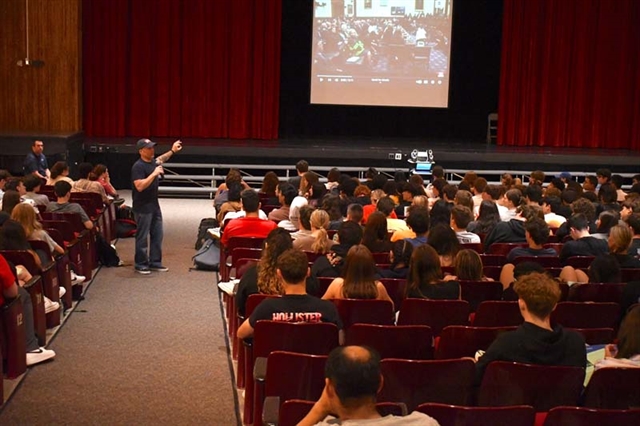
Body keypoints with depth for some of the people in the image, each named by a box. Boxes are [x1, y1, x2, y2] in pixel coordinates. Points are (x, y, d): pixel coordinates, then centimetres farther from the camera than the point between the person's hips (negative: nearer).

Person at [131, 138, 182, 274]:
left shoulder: (152, 162, 8)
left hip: (154, 205, 9)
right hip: (143, 207, -9)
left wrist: (172, 151, 30)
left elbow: (160, 159, 34)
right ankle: (140, 264, 9)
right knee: (143, 237, -1)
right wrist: (154, 174, -26)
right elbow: (139, 186, -27)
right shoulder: (138, 166, -18)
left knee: (157, 235, 12)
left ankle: (155, 262, 22)